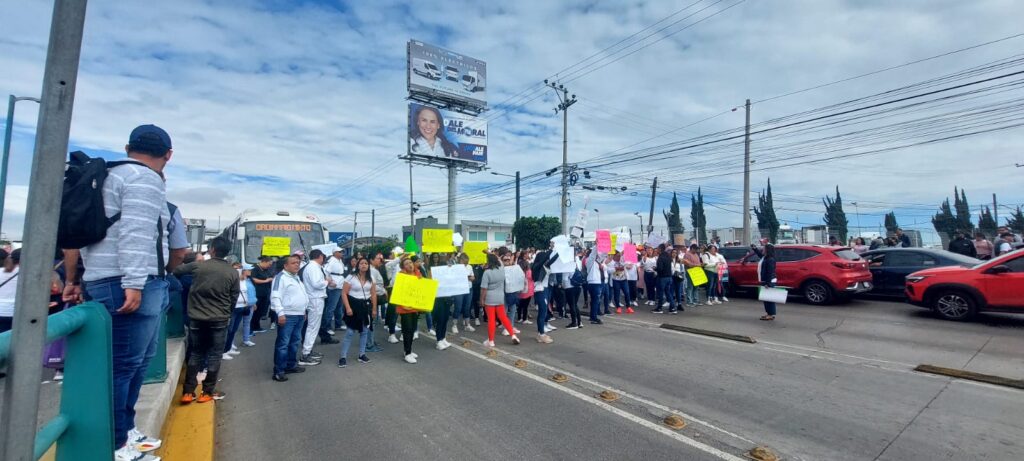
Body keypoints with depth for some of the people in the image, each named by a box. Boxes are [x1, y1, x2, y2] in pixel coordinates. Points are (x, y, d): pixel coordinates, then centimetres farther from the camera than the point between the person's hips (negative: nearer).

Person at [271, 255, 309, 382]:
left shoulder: (297, 277, 17)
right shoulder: (281, 277, -11)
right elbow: (275, 297, -19)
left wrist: (304, 310, 23)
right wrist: (280, 313, -24)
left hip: (299, 315, 9)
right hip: (287, 316, -9)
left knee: (295, 342, 16)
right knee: (283, 344, -5)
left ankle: (291, 365, 27)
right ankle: (279, 371, 1)